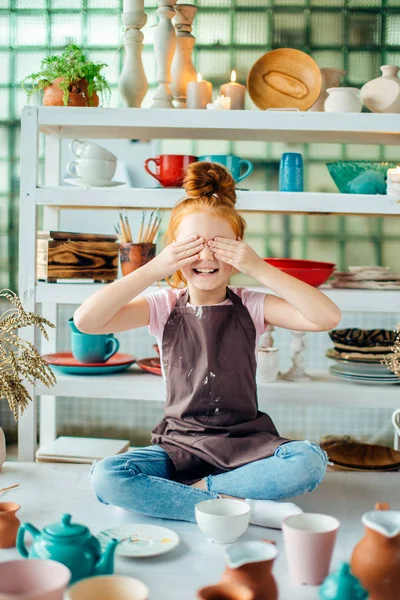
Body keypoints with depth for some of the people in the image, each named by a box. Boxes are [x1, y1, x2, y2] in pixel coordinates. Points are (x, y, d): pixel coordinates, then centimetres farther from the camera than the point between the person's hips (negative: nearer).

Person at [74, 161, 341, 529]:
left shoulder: (251, 307, 0)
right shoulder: (163, 307, 1)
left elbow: (327, 318, -16)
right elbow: (86, 320, -14)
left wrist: (259, 268, -19)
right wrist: (153, 269, -17)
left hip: (244, 444, -1)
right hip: (179, 446, 1)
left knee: (309, 461, -29)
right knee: (106, 477, -27)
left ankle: (194, 489, -17)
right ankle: (243, 506, -23)